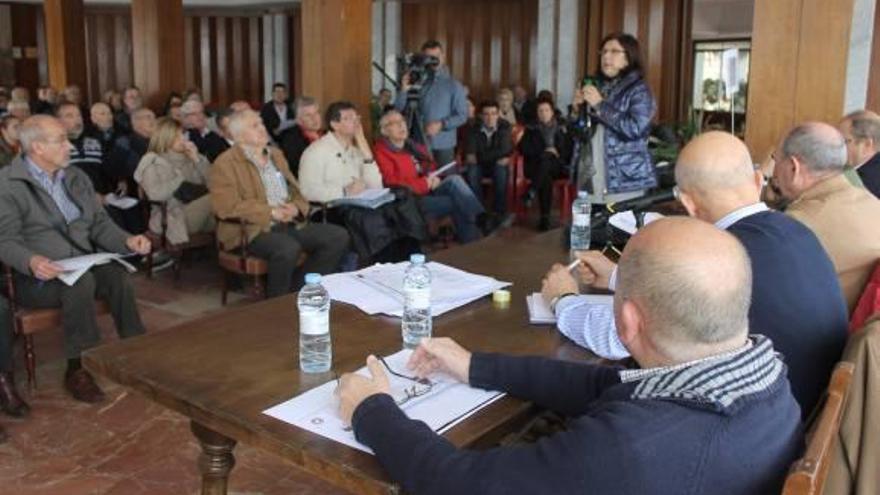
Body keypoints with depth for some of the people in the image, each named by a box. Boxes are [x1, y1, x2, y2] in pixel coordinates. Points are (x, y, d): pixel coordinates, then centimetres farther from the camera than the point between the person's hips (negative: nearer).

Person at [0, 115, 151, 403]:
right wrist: (31, 261, -31)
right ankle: (78, 369, -21)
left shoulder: (76, 177, 14)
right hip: (37, 277, -4)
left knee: (119, 275, -27)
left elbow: (99, 223, 13)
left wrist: (127, 240, -7)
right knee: (81, 281, -34)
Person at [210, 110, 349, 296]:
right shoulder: (224, 164, -3)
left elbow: (296, 191, 21)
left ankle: (299, 289, -2)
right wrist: (271, 212, -18)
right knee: (288, 248, -37)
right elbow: (227, 207, -15)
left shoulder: (276, 154, 19)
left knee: (339, 236, -11)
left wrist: (296, 208, -4)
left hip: (291, 224, 7)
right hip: (252, 230, -7)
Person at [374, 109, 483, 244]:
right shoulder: (381, 152, -8)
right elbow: (393, 182, -17)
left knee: (454, 179, -22)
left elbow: (431, 167, 22)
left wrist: (433, 178, -3)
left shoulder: (414, 146, 17)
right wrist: (425, 183, -15)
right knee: (458, 203, -23)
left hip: (428, 191, 7)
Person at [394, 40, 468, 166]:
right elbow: (398, 111, 3)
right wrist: (404, 90, -13)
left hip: (444, 145, -1)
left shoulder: (454, 85, 2)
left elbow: (462, 115, -2)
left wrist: (441, 124, -15)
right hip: (419, 144, 1)